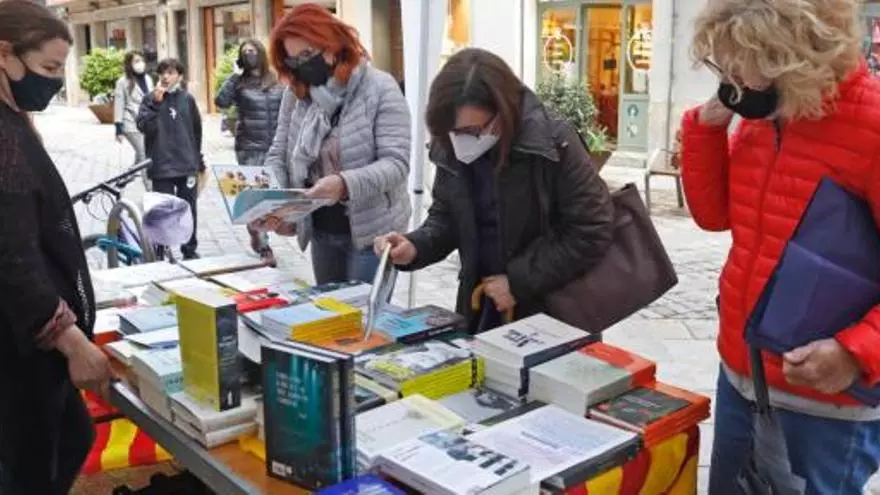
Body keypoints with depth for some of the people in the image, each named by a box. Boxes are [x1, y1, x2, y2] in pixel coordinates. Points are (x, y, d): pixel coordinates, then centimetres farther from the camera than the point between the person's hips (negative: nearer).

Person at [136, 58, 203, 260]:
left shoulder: (187, 99, 6)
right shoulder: (150, 99, 1)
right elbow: (144, 126, -14)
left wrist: (198, 159, 18)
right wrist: (156, 102, -20)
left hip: (187, 165, 2)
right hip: (162, 166, -2)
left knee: (188, 210, 10)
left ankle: (190, 251, 23)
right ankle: (158, 253, 10)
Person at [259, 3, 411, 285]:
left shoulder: (380, 89, -13)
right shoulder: (295, 93, 3)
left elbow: (396, 163, -20)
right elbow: (278, 155, 7)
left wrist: (345, 183, -37)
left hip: (371, 230, -5)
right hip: (320, 230, 6)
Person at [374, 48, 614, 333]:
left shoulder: (554, 143, -21)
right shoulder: (451, 150, -7)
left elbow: (591, 234, -19)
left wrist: (518, 281, -20)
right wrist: (415, 247, -15)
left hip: (552, 309, -5)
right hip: (481, 306, 5)